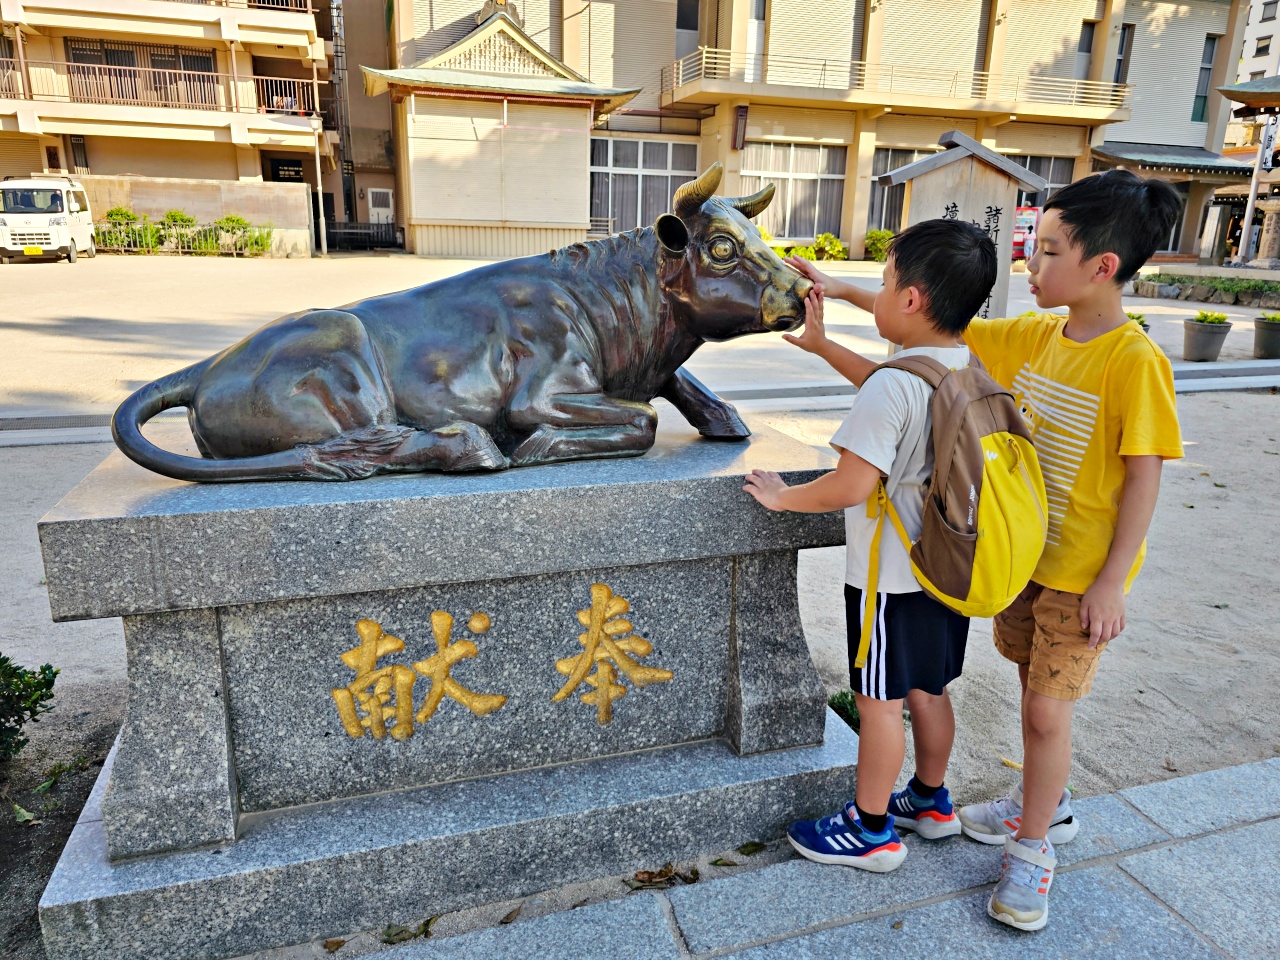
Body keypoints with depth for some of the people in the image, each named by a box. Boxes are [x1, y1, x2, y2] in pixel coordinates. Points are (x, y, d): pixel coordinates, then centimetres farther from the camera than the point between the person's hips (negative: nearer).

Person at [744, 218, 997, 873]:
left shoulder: (894, 385, -25)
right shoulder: (969, 368, 3)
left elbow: (851, 485, -27)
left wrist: (783, 497, -10)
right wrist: (819, 345, 19)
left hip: (891, 576, -8)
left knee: (879, 700, 7)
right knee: (927, 690, 23)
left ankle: (870, 830, 25)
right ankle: (931, 802, 41)